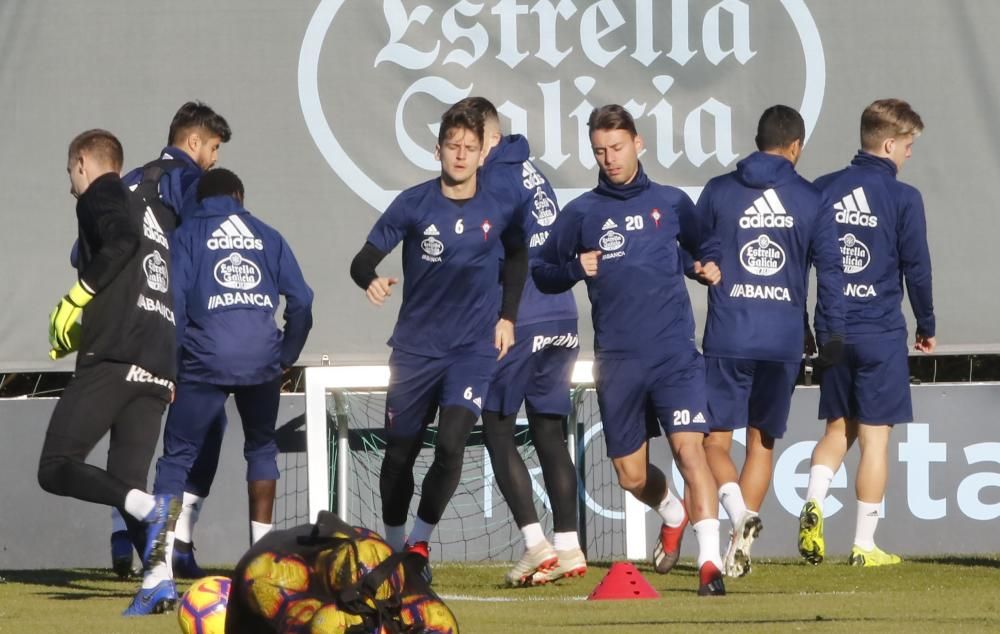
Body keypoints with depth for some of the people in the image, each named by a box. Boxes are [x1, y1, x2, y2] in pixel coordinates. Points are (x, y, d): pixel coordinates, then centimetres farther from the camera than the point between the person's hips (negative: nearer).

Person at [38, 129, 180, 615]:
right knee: (126, 485, 7)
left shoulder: (101, 194, 5)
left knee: (56, 469, -8)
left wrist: (80, 296, -10)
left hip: (112, 357, -8)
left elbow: (123, 237, -17)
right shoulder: (156, 212, 29)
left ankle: (149, 508, -29)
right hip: (158, 370, 8)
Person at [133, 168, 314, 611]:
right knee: (261, 448, 23)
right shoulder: (267, 236, 18)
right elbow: (301, 301, 11)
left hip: (206, 362, -2)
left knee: (177, 457, 2)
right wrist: (286, 358, 19)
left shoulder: (187, 234, 12)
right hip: (262, 361, 2)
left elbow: (173, 303, 0)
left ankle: (162, 568, -10)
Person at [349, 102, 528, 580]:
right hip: (416, 347, 0)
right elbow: (364, 259, -9)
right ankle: (393, 545, 26)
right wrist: (371, 281, -31)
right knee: (400, 451, 7)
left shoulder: (498, 208, -2)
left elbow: (517, 257, 18)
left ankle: (420, 540, 4)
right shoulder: (414, 204, -7)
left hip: (473, 348, 0)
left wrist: (507, 316, 10)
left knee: (451, 445, -16)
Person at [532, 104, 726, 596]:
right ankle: (673, 513, 44)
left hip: (674, 353, -2)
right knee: (630, 475, 10)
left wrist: (711, 266, -2)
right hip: (617, 361, 2)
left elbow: (703, 248, 20)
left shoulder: (671, 203, 7)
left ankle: (710, 561, -24)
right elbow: (542, 274, 9)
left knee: (689, 448, -20)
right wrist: (573, 268, -11)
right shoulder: (581, 213, 7)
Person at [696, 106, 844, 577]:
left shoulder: (718, 192, 3)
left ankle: (739, 511, -24)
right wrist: (836, 335, 10)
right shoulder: (812, 201, 4)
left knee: (715, 440, 3)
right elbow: (830, 271, 3)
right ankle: (742, 538, 4)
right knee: (762, 443, 13)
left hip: (726, 339, -1)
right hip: (784, 342, 1)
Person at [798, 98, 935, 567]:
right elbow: (916, 269, -4)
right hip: (881, 333, -4)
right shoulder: (903, 199, -8)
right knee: (874, 435, 2)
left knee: (838, 428, 18)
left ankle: (813, 503, -7)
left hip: (832, 330, 4)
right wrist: (926, 327, 11)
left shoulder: (823, 191, 4)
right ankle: (864, 545, 4)